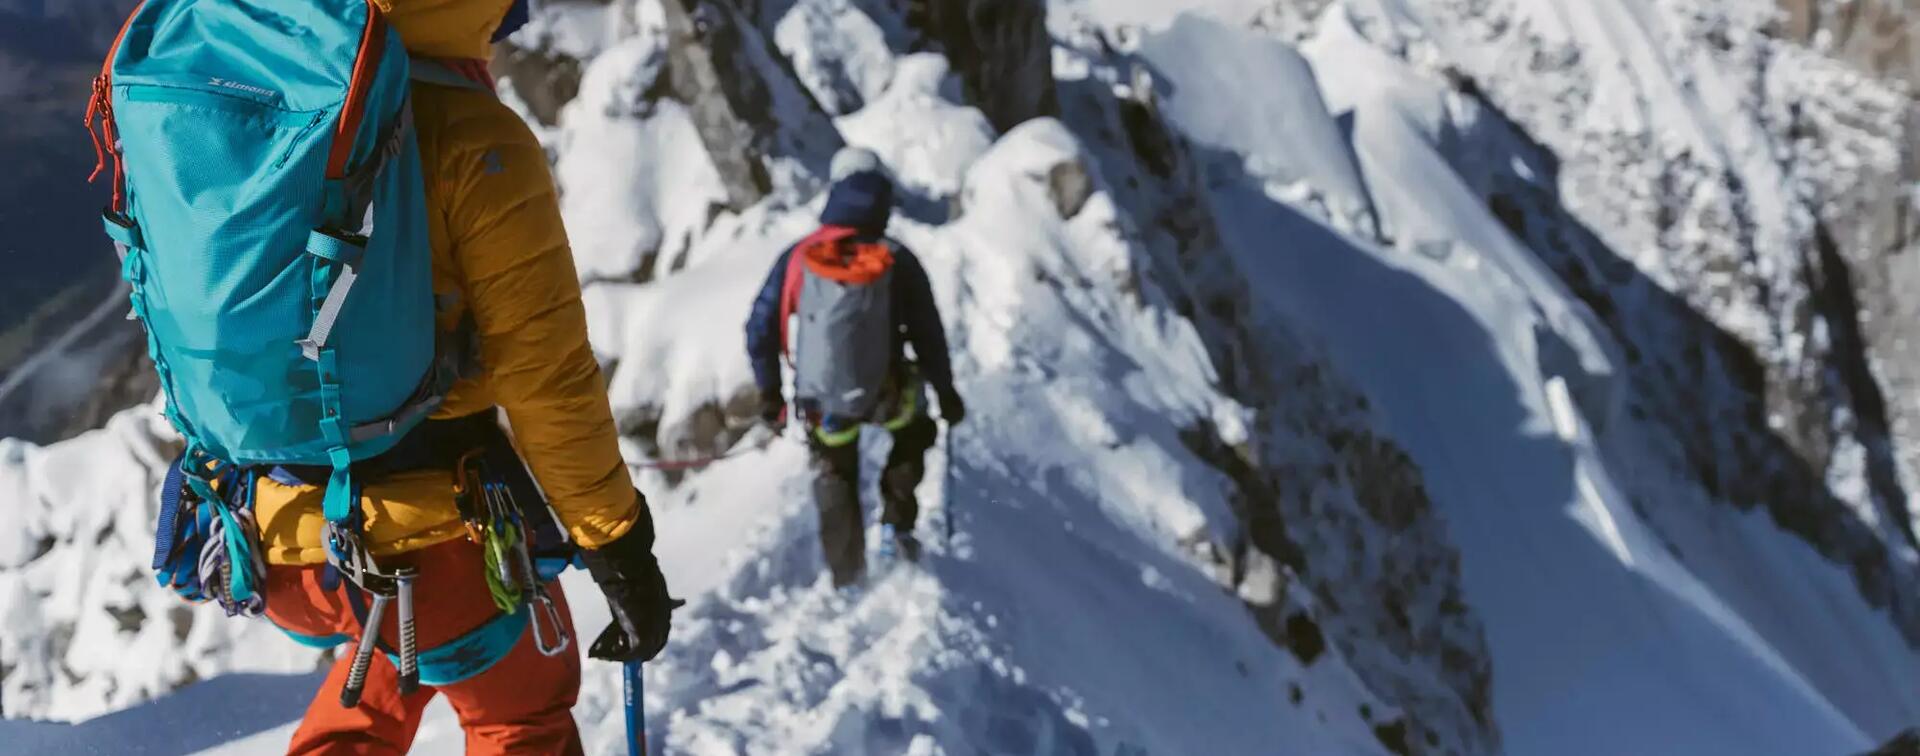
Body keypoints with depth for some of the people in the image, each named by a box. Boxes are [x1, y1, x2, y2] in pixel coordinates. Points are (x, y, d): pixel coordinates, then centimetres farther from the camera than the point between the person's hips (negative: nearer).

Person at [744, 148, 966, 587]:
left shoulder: (798, 258, -10)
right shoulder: (898, 263, -13)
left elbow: (760, 329, -6)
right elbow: (927, 334, -4)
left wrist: (769, 394, 9)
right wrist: (946, 393, 12)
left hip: (821, 404, 1)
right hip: (884, 398, -1)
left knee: (834, 476, 30)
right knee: (915, 431, 34)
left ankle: (847, 577, 33)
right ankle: (897, 523, 22)